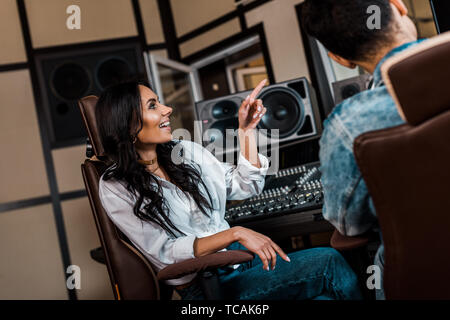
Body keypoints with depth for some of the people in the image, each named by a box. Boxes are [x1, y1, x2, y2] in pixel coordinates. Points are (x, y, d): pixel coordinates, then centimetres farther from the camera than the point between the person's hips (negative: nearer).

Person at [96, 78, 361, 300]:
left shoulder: (186, 151, 7)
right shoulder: (116, 188, -9)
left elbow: (245, 187, 14)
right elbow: (165, 253, -16)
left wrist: (247, 130, 4)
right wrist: (235, 234, -25)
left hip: (240, 258, 6)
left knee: (326, 294, -18)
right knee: (328, 263, -19)